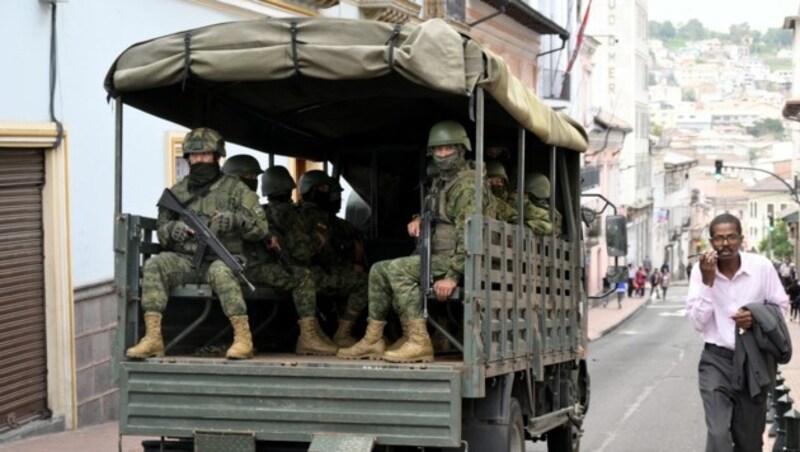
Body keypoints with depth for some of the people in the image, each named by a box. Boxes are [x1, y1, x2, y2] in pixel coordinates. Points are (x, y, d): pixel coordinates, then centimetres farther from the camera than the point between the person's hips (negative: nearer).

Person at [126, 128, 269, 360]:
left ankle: (243, 338, -37)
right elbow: (161, 231, 17)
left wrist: (236, 220, -18)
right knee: (155, 265, -26)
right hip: (186, 261, 3)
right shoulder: (177, 192, 16)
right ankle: (152, 337, -31)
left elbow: (261, 228, 2)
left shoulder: (235, 189, 7)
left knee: (220, 272, -38)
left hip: (222, 260, -3)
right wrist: (173, 229, -8)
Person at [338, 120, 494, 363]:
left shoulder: (467, 185, -15)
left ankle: (419, 343, -28)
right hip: (438, 256, 10)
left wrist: (453, 275, -31)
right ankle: (373, 340, 3)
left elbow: (467, 233, -24)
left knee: (397, 269, -24)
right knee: (379, 270, 8)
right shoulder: (441, 181, 18)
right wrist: (418, 219, 10)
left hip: (456, 259, -10)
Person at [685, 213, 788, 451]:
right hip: (716, 360, -1)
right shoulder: (701, 270, -7)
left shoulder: (761, 266, -7)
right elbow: (698, 322, -9)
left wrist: (756, 316, -17)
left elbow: (780, 306, 4)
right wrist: (707, 281, -18)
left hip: (754, 360, 1)